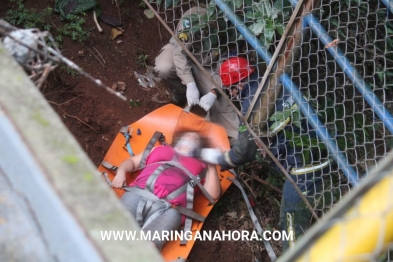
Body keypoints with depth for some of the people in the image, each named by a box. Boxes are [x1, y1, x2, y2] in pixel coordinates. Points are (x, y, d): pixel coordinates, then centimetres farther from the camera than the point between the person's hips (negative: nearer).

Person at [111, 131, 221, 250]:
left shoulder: (200, 166, 29)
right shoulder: (160, 150, 34)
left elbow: (213, 194, 17)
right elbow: (132, 161, 30)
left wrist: (211, 166, 18)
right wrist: (121, 172, 9)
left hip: (169, 208, -2)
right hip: (137, 194, 2)